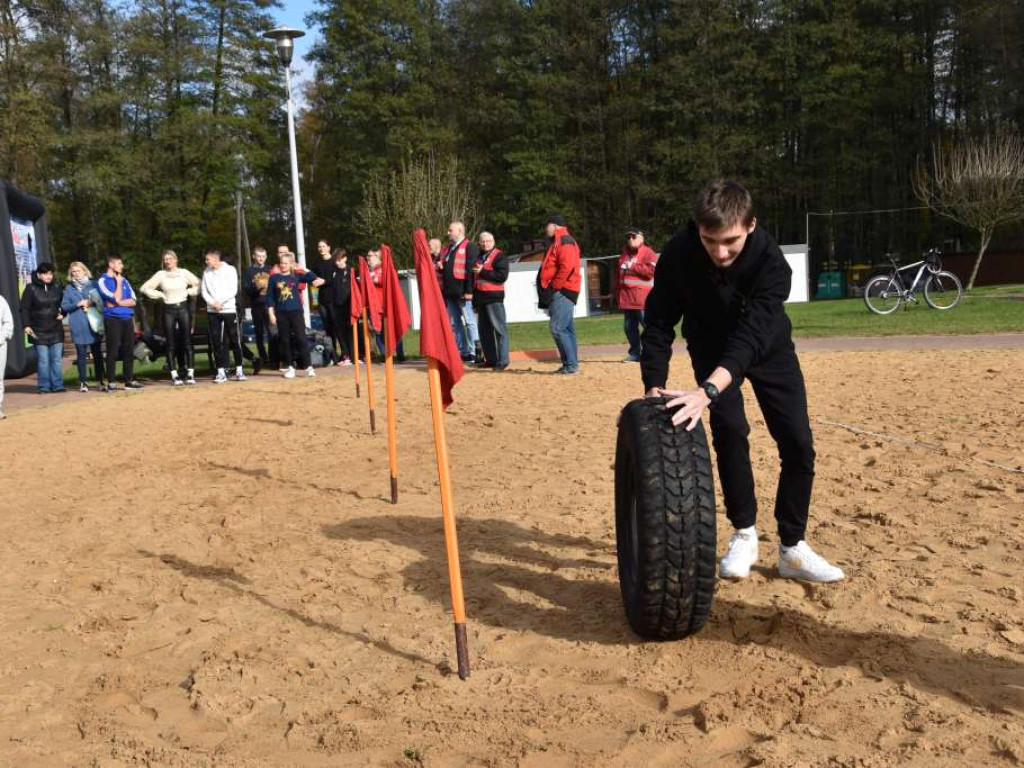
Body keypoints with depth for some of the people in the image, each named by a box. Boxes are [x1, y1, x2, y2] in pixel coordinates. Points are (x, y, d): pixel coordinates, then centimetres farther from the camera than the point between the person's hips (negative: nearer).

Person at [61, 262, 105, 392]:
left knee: (97, 353, 2)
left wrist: (93, 302, -9)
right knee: (81, 354, 1)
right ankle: (83, 382, 7)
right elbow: (64, 306, 5)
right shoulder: (69, 288, 9)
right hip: (79, 326, 0)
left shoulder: (93, 285, 8)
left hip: (94, 324, 0)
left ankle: (101, 381, 8)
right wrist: (78, 304, -8)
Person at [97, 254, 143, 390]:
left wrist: (117, 303, -7)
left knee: (128, 351, 5)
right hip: (112, 319, -5)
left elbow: (133, 301, 7)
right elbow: (116, 299, -13)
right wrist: (118, 282, -4)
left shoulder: (124, 280, 15)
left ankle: (129, 380, 10)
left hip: (127, 319, 5)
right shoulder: (103, 281, -2)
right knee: (113, 352, -6)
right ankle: (111, 382, -3)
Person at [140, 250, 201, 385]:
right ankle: (174, 375, 2)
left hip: (183, 308, 0)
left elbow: (198, 284, 10)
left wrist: (188, 292, 0)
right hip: (168, 310, 0)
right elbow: (144, 288, 4)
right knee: (171, 344, 0)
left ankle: (190, 373, 0)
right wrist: (160, 295, -1)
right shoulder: (160, 274, 3)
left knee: (187, 341, -3)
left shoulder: (184, 273, 4)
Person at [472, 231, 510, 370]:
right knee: (484, 330, 10)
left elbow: (502, 276, -17)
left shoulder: (500, 256, -4)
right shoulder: (478, 257, 19)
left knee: (499, 329, -7)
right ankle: (490, 359, 17)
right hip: (480, 298, 8)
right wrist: (475, 301, 20)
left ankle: (502, 361, -6)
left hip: (494, 297, -8)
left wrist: (483, 272, -16)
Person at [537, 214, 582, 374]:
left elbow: (567, 267, -23)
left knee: (557, 328, -13)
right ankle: (570, 364, 14)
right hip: (558, 293, 10)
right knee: (566, 328, 10)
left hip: (563, 292, -10)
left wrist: (554, 287, -18)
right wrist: (550, 289, 14)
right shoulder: (557, 242, 22)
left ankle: (571, 364, -12)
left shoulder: (565, 242, -10)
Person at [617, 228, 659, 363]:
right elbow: (620, 274, 25)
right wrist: (619, 295, 18)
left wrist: (633, 266, -14)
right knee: (629, 326, 9)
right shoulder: (625, 254, 21)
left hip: (641, 298, -8)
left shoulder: (648, 253, -2)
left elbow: (651, 271, -16)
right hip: (626, 298, 8)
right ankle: (634, 353, 17)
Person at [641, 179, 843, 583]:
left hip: (768, 347, 0)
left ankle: (792, 549, 10)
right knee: (729, 430, -18)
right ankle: (744, 535, 2)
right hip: (713, 347, 0)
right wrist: (654, 388, -32)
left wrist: (708, 390, -60)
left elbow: (752, 333, -47)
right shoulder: (678, 255, -30)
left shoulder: (770, 259, -36)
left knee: (798, 444, -4)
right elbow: (659, 323, -21)